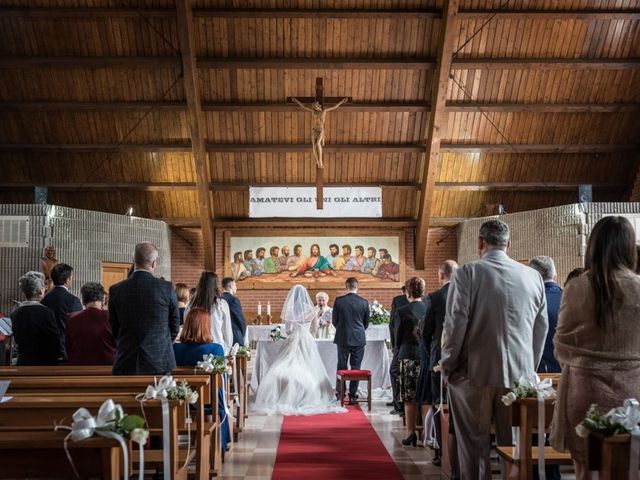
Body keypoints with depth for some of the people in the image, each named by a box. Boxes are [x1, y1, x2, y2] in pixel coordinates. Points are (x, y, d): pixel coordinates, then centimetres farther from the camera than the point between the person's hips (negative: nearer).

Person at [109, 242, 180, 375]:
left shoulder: (116, 290, -1)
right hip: (159, 363, -1)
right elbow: (175, 325, 4)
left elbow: (114, 329, 8)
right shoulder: (166, 288, -6)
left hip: (126, 364, 1)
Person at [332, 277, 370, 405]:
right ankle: (352, 396, 8)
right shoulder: (364, 302, -3)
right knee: (356, 367, 6)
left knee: (342, 366, 10)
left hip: (343, 338, 0)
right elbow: (366, 323, 6)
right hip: (359, 339, 1)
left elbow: (334, 320, 1)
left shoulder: (339, 301, -7)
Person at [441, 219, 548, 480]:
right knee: (514, 445, 11)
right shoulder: (533, 276, 4)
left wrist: (447, 367, 2)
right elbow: (541, 327, 9)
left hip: (475, 373, -3)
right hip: (520, 373, 3)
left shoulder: (467, 273, -8)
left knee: (474, 445, 6)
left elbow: (455, 324, -10)